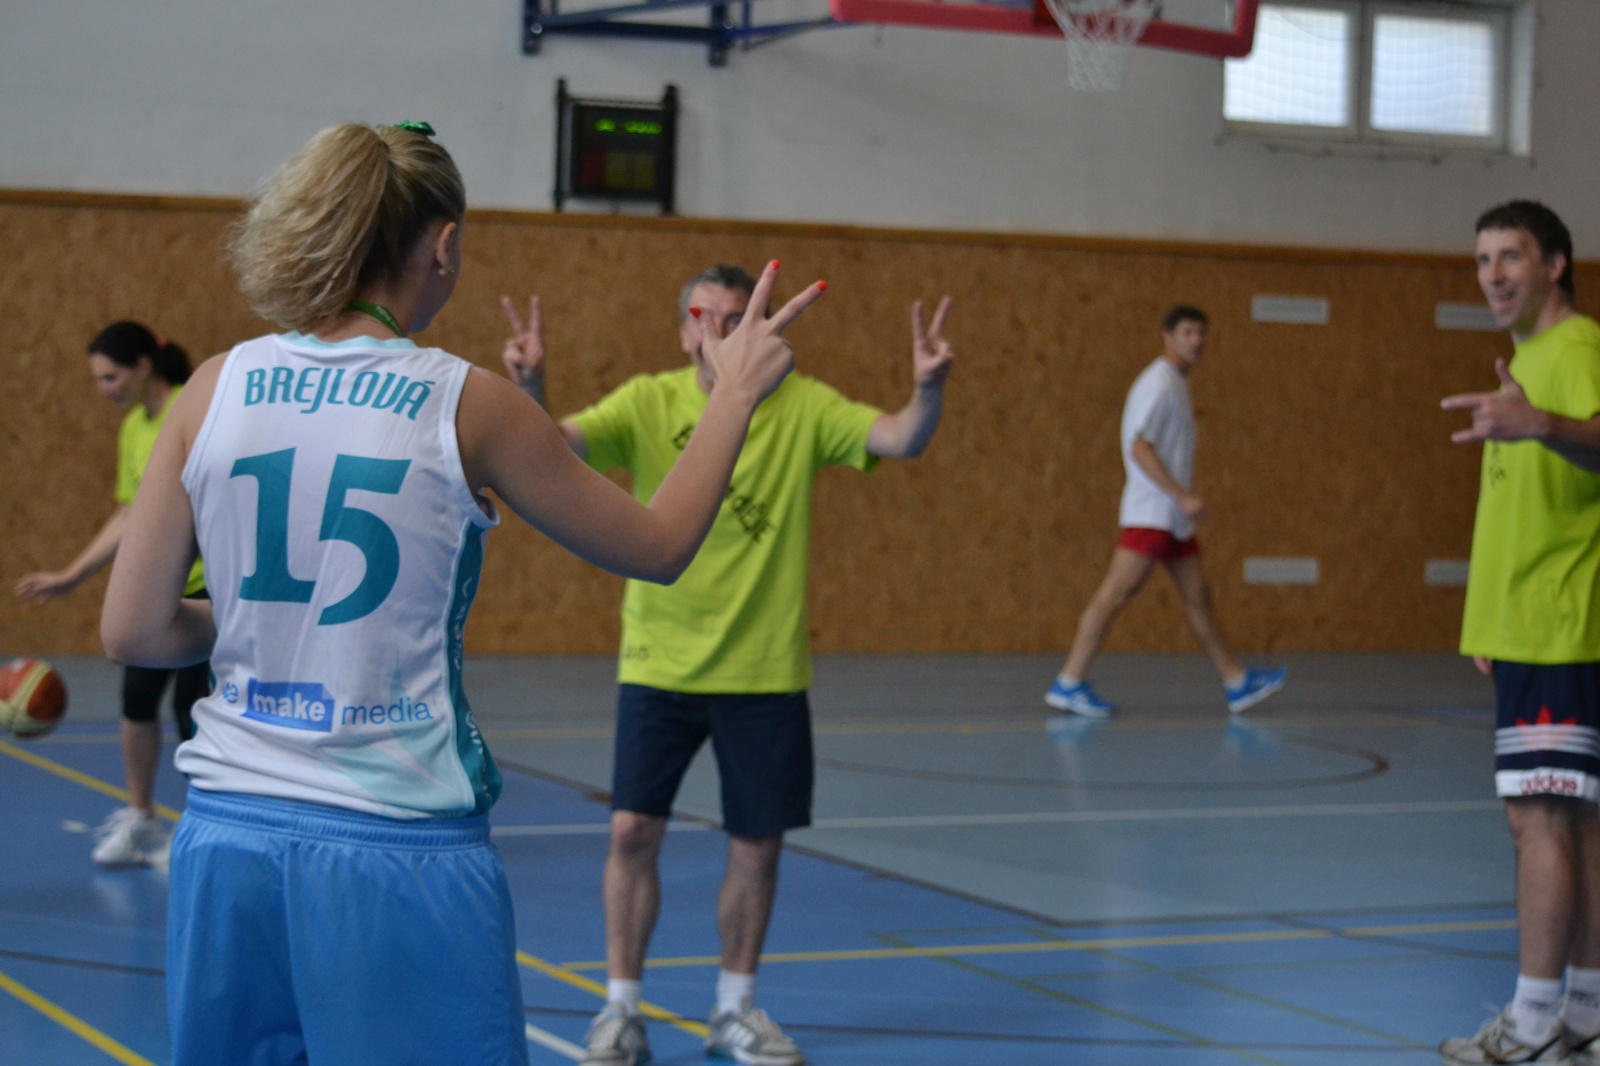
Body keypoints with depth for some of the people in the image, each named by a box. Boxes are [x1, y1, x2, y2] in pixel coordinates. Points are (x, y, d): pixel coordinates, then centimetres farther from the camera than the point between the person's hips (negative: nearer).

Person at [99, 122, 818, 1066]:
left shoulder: (217, 390, 1)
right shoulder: (464, 404, -7)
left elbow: (135, 631, 3)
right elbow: (657, 547, 5)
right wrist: (738, 393, 17)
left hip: (230, 837, 4)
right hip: (399, 854, -4)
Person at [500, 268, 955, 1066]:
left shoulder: (802, 408, -3)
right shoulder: (648, 403, -4)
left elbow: (901, 440, -15)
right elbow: (557, 446, -18)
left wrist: (928, 390, -37)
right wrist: (531, 388, -39)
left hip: (766, 670, 1)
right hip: (659, 663, -1)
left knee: (757, 844, 7)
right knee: (633, 830, -4)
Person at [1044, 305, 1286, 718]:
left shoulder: (1176, 385, 17)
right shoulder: (1158, 384, -12)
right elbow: (1140, 448, -20)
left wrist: (1185, 499, 19)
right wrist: (1182, 496, -23)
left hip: (1173, 516, 10)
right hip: (1150, 511, -10)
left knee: (1198, 598, 11)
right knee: (1115, 594, -10)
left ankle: (1237, 683, 13)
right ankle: (1070, 682, -8)